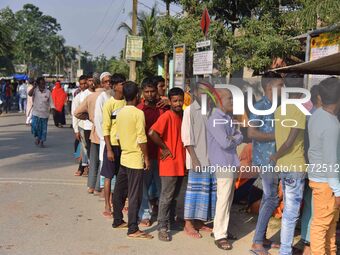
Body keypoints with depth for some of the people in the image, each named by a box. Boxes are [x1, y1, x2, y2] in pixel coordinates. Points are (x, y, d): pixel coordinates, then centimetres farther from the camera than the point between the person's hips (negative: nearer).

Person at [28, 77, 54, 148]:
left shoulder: (48, 92, 0)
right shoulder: (35, 90, -2)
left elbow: (50, 102, 2)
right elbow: (29, 94, -21)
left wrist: (53, 109, -12)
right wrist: (34, 86, -20)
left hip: (45, 113, 1)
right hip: (36, 113, -1)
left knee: (43, 128, 6)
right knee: (35, 127, -9)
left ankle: (41, 141, 20)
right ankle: (37, 137, 20)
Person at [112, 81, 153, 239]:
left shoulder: (120, 113, 7)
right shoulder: (138, 113, -15)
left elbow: (118, 136, 13)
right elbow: (141, 138, -17)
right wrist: (146, 157, -9)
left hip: (124, 157, 8)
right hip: (136, 159, -8)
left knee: (119, 191, 16)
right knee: (135, 195, -4)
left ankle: (118, 221, 28)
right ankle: (133, 230, -2)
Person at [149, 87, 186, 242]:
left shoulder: (182, 116, 10)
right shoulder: (167, 116, -14)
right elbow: (152, 133, -26)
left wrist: (185, 158, 11)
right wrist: (164, 148, -16)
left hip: (180, 163, 7)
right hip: (169, 164, -7)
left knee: (174, 195, 17)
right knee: (166, 197, -2)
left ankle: (170, 222, 30)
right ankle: (162, 227, 6)